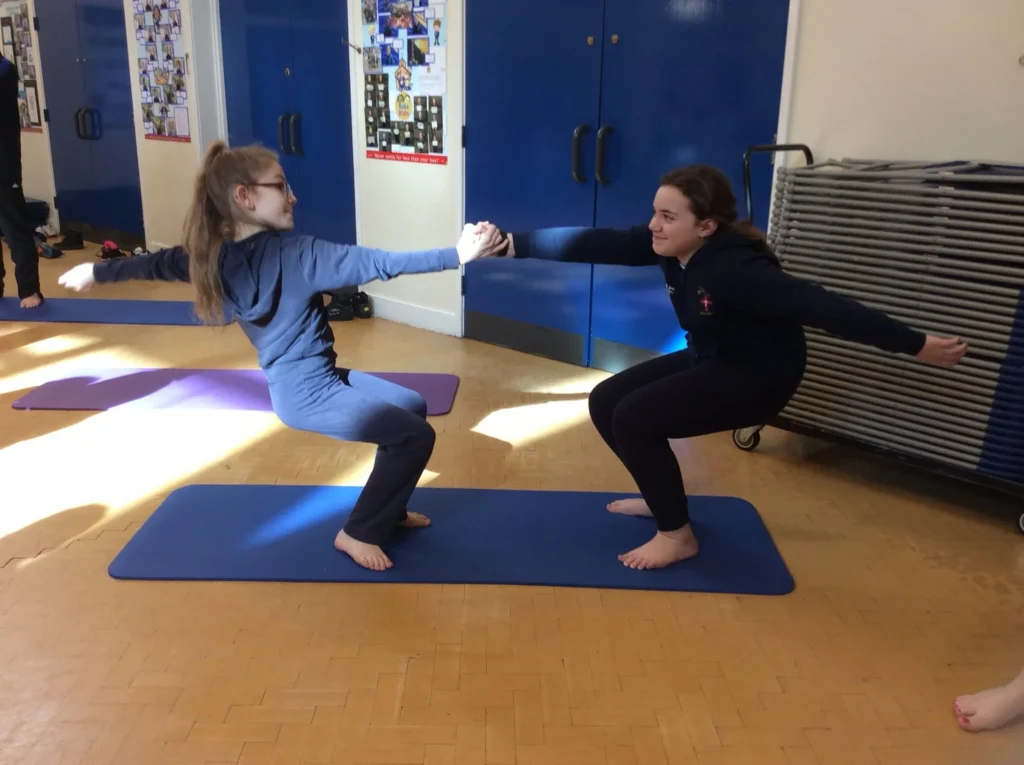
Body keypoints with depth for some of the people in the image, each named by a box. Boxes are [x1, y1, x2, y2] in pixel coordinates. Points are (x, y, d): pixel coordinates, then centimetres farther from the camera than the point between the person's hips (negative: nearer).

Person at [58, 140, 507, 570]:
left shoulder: (216, 256, 1)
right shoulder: (295, 254, -21)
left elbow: (158, 263, 16)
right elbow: (377, 263, -27)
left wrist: (95, 271, 34)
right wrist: (458, 255, -29)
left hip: (299, 382, 9)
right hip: (308, 393, -9)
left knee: (412, 405, 18)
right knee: (417, 436, -6)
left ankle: (388, 510, 29)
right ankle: (360, 533, 8)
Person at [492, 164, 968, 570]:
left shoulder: (735, 270, -32)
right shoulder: (667, 245, -11)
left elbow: (822, 308, -33)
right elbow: (597, 244, -15)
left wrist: (916, 346, -29)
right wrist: (512, 246, -18)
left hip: (760, 376, -8)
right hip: (710, 360, 8)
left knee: (634, 418, -21)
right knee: (605, 402, 5)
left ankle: (678, 535, -3)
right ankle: (663, 497, 24)